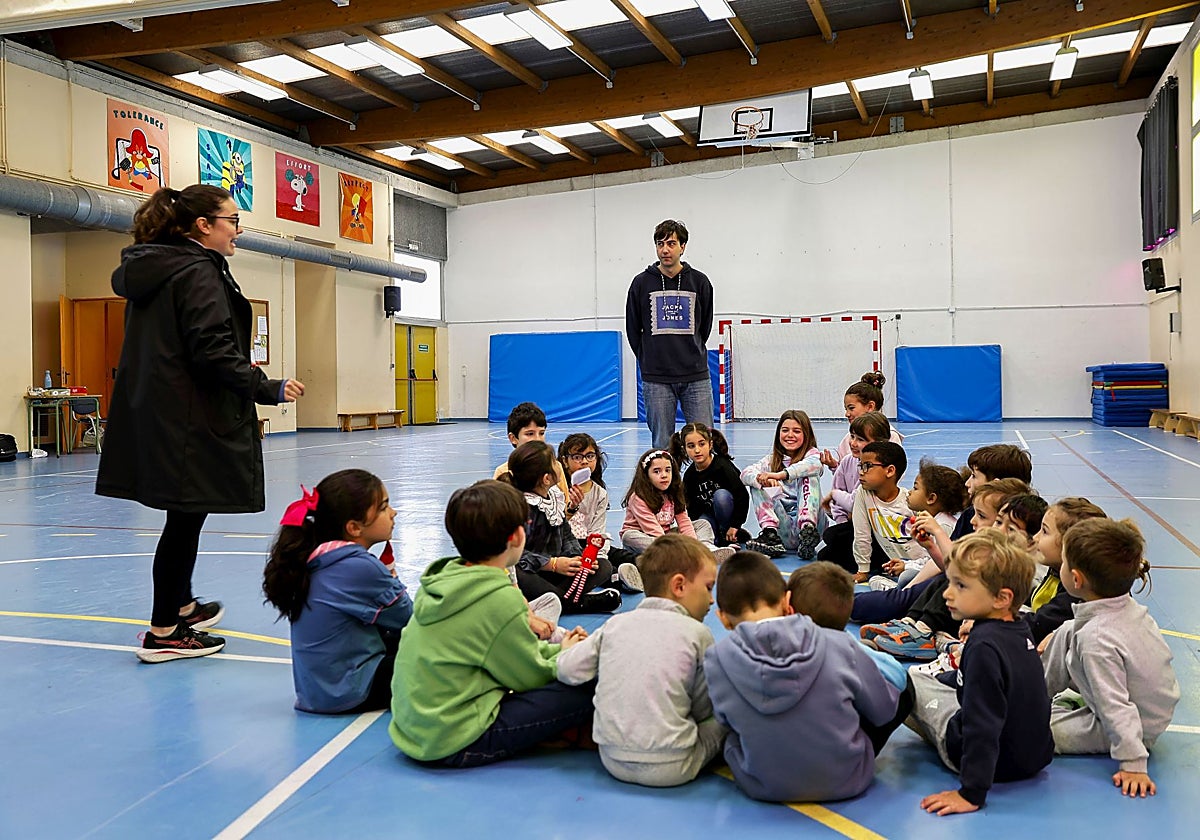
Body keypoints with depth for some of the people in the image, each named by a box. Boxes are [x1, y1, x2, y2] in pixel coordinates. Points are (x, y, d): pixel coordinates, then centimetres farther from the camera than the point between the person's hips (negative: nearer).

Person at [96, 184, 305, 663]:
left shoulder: (149, 270, 14)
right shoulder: (198, 273, -15)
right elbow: (213, 351, -23)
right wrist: (268, 389, -16)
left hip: (153, 415, 10)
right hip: (190, 420, -10)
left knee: (184, 517, 21)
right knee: (186, 519, -1)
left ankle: (181, 605, 36)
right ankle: (164, 632, 7)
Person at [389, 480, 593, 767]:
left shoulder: (439, 580, 6)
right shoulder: (500, 599, -19)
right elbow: (531, 676, -5)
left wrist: (556, 649, 18)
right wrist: (565, 656, 14)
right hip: (457, 746, -9)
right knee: (588, 689, -11)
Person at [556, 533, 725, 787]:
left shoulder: (615, 624, 4)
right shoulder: (696, 633, -5)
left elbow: (569, 671, 2)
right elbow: (703, 709, 1)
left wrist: (567, 650, 24)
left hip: (613, 760, 5)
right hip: (671, 769, -4)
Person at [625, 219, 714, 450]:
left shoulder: (699, 282, 5)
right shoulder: (642, 283, 4)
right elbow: (633, 329, 12)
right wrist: (649, 360, 12)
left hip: (696, 376, 0)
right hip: (656, 379, 0)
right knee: (662, 445, 3)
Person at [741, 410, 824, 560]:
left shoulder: (811, 453, 7)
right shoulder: (771, 461, 15)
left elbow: (815, 465, -21)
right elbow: (746, 473, -6)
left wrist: (780, 474, -38)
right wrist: (762, 478, -31)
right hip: (783, 528, 2)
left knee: (809, 476, -19)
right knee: (757, 485, -11)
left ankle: (808, 529, -41)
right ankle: (770, 533, -33)